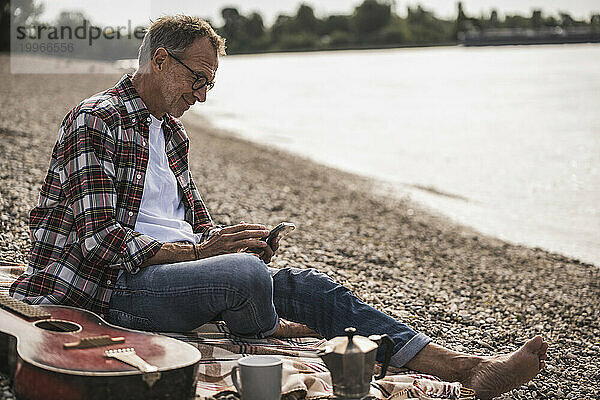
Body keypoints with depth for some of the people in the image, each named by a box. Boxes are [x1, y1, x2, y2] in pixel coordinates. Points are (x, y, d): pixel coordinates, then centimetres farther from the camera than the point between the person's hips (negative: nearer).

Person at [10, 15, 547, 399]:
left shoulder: (171, 131, 21)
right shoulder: (97, 119, -8)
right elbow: (101, 239, -18)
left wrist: (228, 240, -1)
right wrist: (198, 250, -23)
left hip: (176, 266, 8)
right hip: (116, 285, -8)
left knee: (305, 284, -11)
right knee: (245, 273, -36)